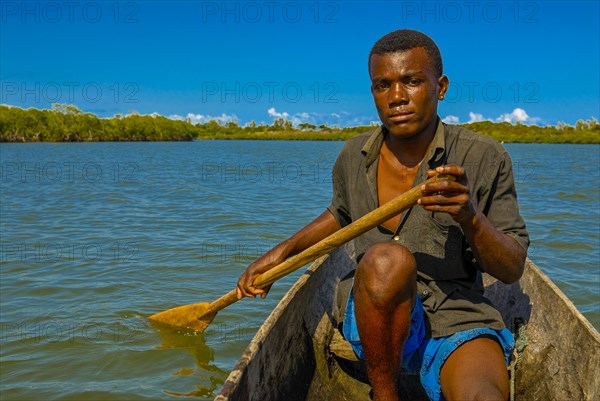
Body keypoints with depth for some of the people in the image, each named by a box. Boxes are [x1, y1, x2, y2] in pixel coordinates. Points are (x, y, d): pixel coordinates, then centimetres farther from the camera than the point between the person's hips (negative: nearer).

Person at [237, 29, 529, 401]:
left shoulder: (483, 158, -7)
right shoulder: (354, 157, 1)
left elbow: (513, 269, -4)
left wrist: (471, 218, -23)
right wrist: (282, 250, 14)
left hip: (460, 319, -5)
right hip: (377, 321, 6)